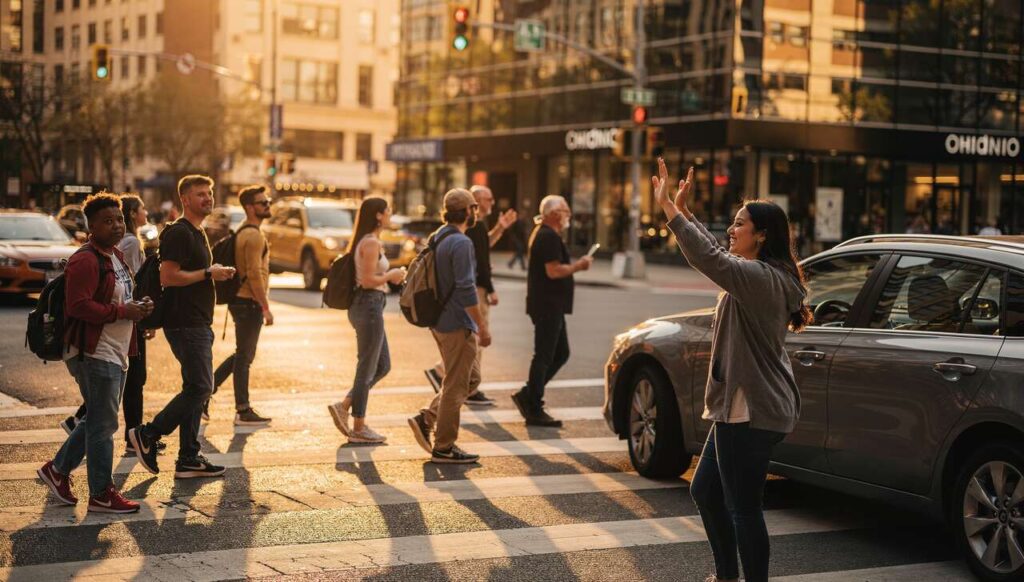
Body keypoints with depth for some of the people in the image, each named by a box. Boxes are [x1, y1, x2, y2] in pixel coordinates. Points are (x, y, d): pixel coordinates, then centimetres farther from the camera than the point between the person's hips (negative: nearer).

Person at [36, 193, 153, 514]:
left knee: (97, 420, 18)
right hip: (95, 353, -10)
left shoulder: (117, 256, 16)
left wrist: (137, 307, 7)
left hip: (116, 353, 10)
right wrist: (123, 312, -22)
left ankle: (58, 469, 32)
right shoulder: (85, 261, -17)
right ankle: (102, 495, 5)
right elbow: (78, 306, -25)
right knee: (103, 424, -4)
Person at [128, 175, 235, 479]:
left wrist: (217, 273, 12)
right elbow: (168, 277, -23)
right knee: (200, 388, -11)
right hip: (185, 324, -10)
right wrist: (208, 274, -16)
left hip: (199, 323, 10)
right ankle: (147, 434, -1)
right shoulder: (178, 233, -13)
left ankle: (188, 459, 13)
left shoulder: (197, 233, 19)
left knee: (195, 389, 10)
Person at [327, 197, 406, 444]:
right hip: (370, 305, -10)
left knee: (383, 366, 15)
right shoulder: (372, 243, -15)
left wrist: (390, 276, 12)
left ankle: (343, 406, 13)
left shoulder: (366, 241, 15)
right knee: (367, 368, -1)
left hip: (365, 306, 10)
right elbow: (368, 280, -21)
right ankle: (359, 428, 7)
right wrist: (391, 275, -7)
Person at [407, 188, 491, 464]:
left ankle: (426, 419, 11)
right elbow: (466, 289, -23)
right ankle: (444, 448, 5)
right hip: (457, 325, -10)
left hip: (440, 320, 10)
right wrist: (482, 326, -18)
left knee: (471, 377, 18)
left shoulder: (436, 239, 12)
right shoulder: (461, 243, -18)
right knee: (456, 386, -1)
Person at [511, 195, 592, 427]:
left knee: (560, 353, 15)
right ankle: (534, 411, -1)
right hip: (548, 306, -11)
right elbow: (554, 271, -24)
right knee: (544, 356, -6)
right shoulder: (549, 237, -16)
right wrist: (579, 265, -12)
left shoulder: (542, 233, 18)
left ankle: (527, 395, 17)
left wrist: (574, 265, 13)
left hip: (550, 305, 11)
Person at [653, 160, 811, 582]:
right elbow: (717, 254, 29)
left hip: (751, 411, -11)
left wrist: (669, 209, -29)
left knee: (743, 507, -5)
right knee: (705, 491, 21)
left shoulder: (760, 277, -18)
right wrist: (683, 210, 24)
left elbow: (710, 259, -32)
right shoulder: (763, 276, 14)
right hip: (744, 407, 11)